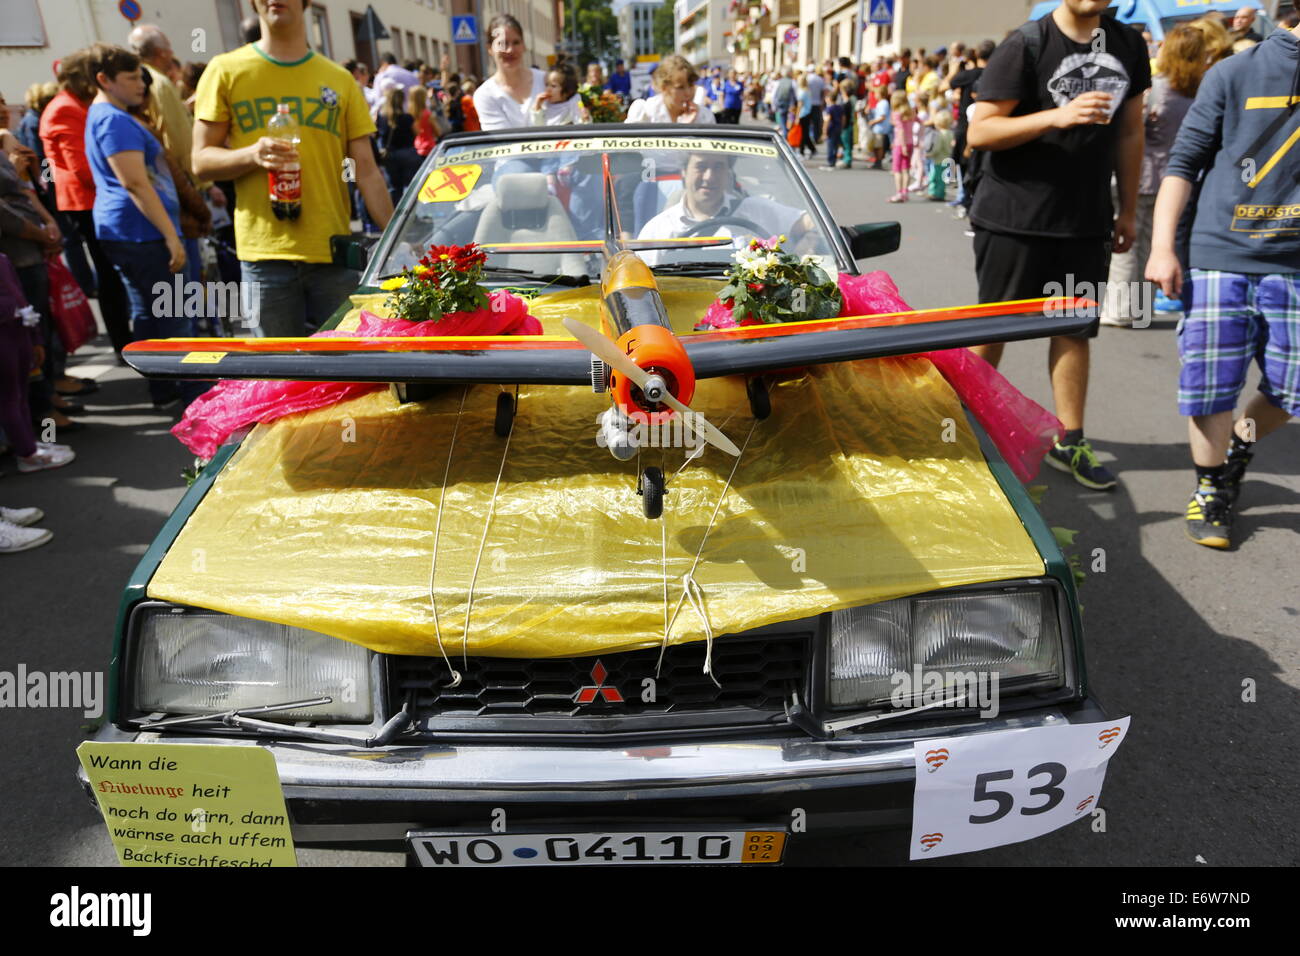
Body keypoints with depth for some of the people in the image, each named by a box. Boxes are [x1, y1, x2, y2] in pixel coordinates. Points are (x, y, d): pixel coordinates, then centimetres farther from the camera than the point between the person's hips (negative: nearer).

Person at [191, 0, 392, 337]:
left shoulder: (340, 81, 12)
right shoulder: (226, 71, 7)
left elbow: (367, 173, 9)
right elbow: (201, 161, 7)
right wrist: (252, 155, -14)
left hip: (334, 255, 2)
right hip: (265, 255, -1)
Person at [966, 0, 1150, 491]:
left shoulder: (1129, 45, 9)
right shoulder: (1026, 44, -8)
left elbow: (1129, 131, 15)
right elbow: (979, 131, -13)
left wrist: (1128, 209, 13)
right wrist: (1057, 116, -26)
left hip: (1087, 220, 5)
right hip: (1014, 216, -5)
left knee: (1075, 328, 8)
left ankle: (1069, 442, 17)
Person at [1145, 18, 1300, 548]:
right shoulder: (1234, 74, 0)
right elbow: (1184, 161, 1)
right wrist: (1162, 246, -6)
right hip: (1221, 256, -2)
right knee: (1210, 387, -1)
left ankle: (1239, 445, 34)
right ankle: (1209, 490, 19)